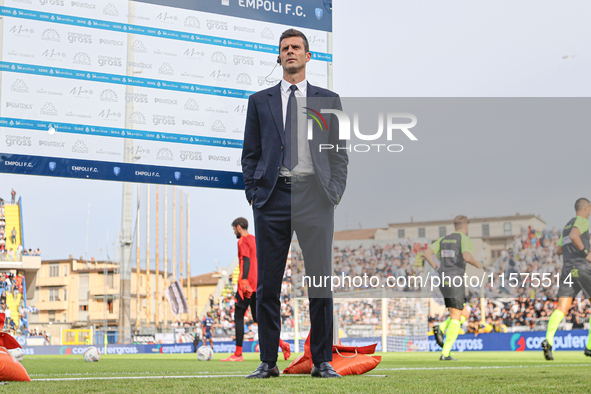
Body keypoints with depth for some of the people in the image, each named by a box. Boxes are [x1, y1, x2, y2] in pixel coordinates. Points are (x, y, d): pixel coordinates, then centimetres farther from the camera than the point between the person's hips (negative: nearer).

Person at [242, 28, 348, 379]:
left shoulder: (328, 100, 14)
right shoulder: (260, 101, 15)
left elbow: (339, 152, 12)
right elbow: (250, 153, 13)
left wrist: (336, 191, -1)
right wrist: (253, 191, 0)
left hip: (314, 197, 0)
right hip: (273, 197, 1)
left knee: (321, 281, -1)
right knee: (268, 285, 1)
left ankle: (322, 362, 8)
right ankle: (268, 362, 10)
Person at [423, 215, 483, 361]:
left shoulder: (444, 239, 18)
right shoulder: (465, 239, -4)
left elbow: (427, 253, 8)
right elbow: (467, 256, -23)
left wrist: (437, 268, 16)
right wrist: (476, 264, -2)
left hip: (444, 281, 7)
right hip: (456, 280, -7)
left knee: (465, 314, 19)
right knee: (456, 318, -4)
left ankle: (441, 328, -4)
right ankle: (445, 353, -11)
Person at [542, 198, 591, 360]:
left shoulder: (567, 224, 26)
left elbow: (559, 250, 31)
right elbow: (573, 235, -21)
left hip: (566, 269, 7)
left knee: (562, 308, -7)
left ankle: (548, 340, -29)